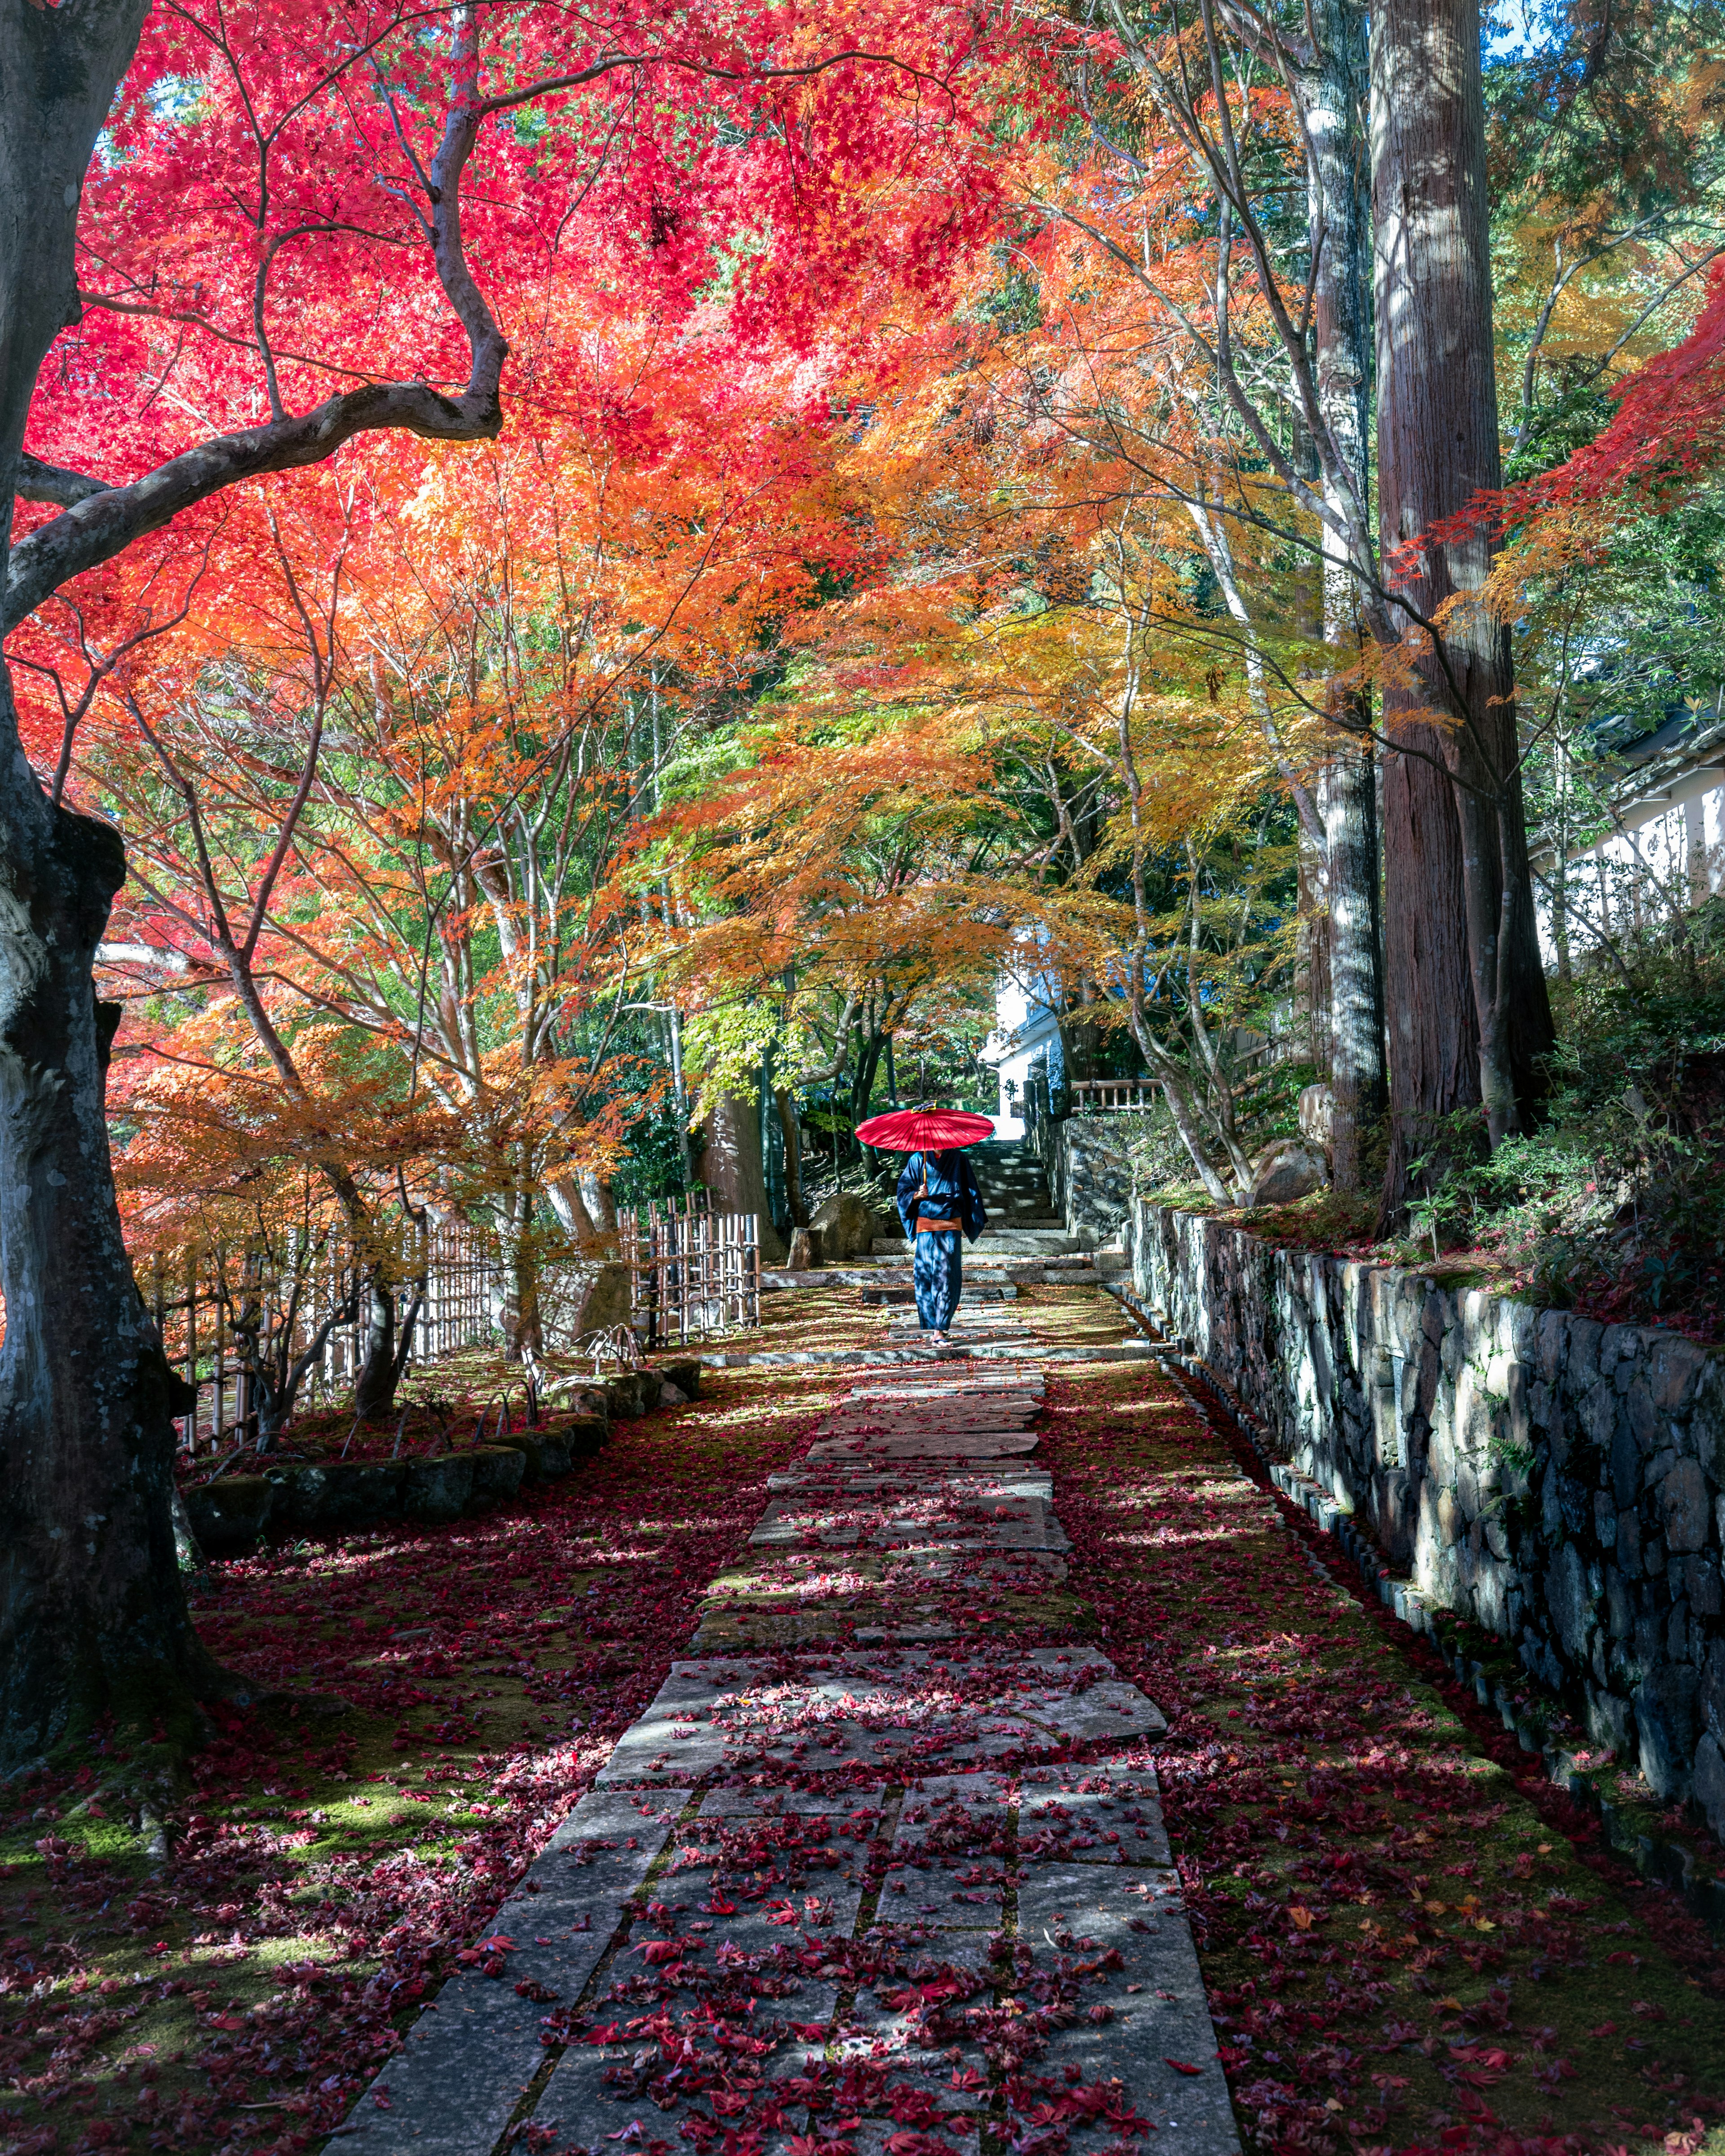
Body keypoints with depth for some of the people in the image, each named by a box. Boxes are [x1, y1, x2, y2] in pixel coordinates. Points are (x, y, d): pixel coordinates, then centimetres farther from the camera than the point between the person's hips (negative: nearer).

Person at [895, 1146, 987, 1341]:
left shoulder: (958, 1159, 8)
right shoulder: (918, 1159, 7)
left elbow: (970, 1190, 14)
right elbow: (904, 1189, 7)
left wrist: (978, 1221, 14)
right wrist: (917, 1195, -14)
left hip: (950, 1227, 0)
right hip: (925, 1227, 0)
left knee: (947, 1276, -8)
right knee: (925, 1276, -1)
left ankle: (940, 1328, -8)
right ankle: (930, 1327, 8)